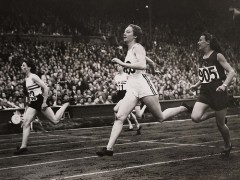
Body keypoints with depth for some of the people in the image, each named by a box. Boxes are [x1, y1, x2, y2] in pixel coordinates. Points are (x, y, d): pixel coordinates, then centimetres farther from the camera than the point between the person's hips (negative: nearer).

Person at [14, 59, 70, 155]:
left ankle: (66, 105, 24)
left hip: (40, 101, -7)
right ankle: (23, 146, -5)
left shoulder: (34, 77, -14)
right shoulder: (26, 78, 10)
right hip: (33, 103, 7)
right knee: (25, 123, -6)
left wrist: (44, 102, -18)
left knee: (55, 120, 1)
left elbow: (45, 88, -17)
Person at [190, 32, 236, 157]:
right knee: (195, 118, -17)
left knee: (220, 124, 4)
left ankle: (228, 145, 29)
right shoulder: (202, 59, 11)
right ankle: (214, 114, 12)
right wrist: (196, 85, 10)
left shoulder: (217, 56, -8)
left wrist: (224, 85, -25)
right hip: (205, 93, 6)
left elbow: (231, 72, -11)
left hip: (218, 92, -6)